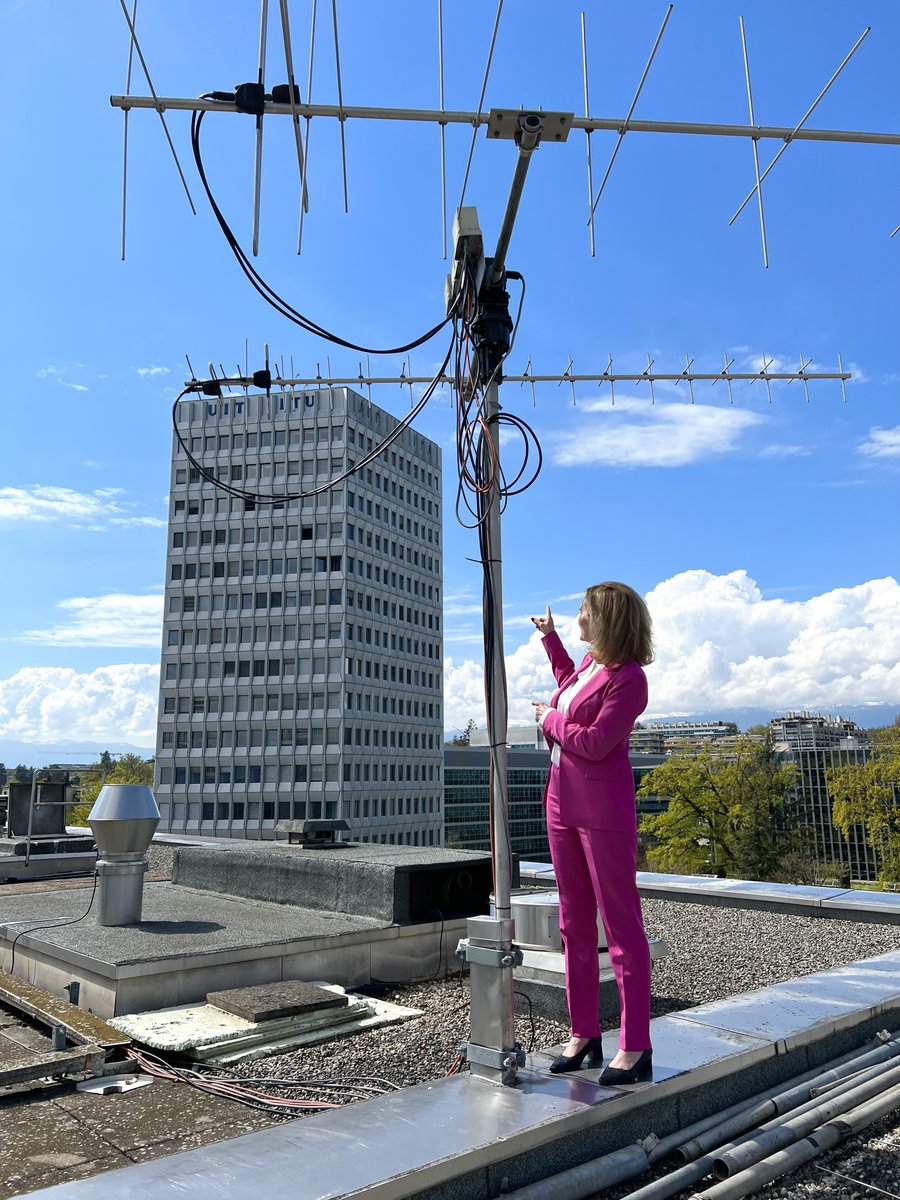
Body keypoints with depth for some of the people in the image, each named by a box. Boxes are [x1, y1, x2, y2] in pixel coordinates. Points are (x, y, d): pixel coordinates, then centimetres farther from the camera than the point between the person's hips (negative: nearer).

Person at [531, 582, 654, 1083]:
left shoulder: (629, 679, -16)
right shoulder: (592, 661, 9)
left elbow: (594, 743, -22)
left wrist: (550, 719, -7)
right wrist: (550, 637, 37)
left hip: (604, 812, -9)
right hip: (563, 804, 9)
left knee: (622, 925, 0)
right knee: (575, 925, 13)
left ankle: (636, 1047, 10)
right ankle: (584, 1035, 24)